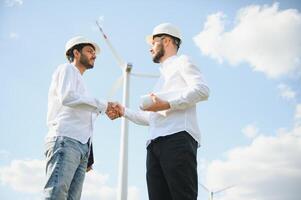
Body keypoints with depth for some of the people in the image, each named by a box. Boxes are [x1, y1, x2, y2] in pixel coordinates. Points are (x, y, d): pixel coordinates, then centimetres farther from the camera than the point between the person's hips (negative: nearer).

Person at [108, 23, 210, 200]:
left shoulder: (181, 62, 13)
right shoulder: (163, 77, 37)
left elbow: (202, 89, -7)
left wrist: (168, 104, -14)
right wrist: (125, 112, 33)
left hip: (178, 138, -8)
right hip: (155, 144, 8)